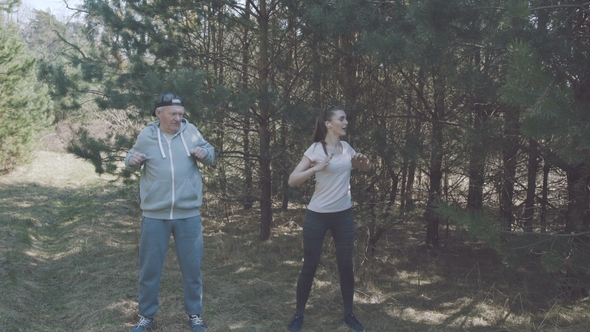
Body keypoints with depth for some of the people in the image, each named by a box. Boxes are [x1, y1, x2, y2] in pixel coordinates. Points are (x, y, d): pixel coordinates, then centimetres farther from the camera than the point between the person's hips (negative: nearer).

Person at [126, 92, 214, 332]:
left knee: (192, 267, 10)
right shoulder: (146, 136, -1)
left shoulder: (191, 131, -1)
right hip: (154, 215, 0)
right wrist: (132, 161, -10)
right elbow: (133, 158, 13)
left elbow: (211, 154, 10)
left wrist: (204, 153, -13)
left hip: (189, 214, 0)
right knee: (149, 269, 11)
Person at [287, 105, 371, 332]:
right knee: (310, 266, 3)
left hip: (344, 215, 5)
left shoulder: (346, 148, 6)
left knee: (346, 264, 8)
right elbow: (292, 181, -15)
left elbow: (365, 169, 23)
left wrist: (364, 161, 0)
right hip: (317, 216, -4)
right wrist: (316, 168, -28)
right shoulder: (316, 149, -9)